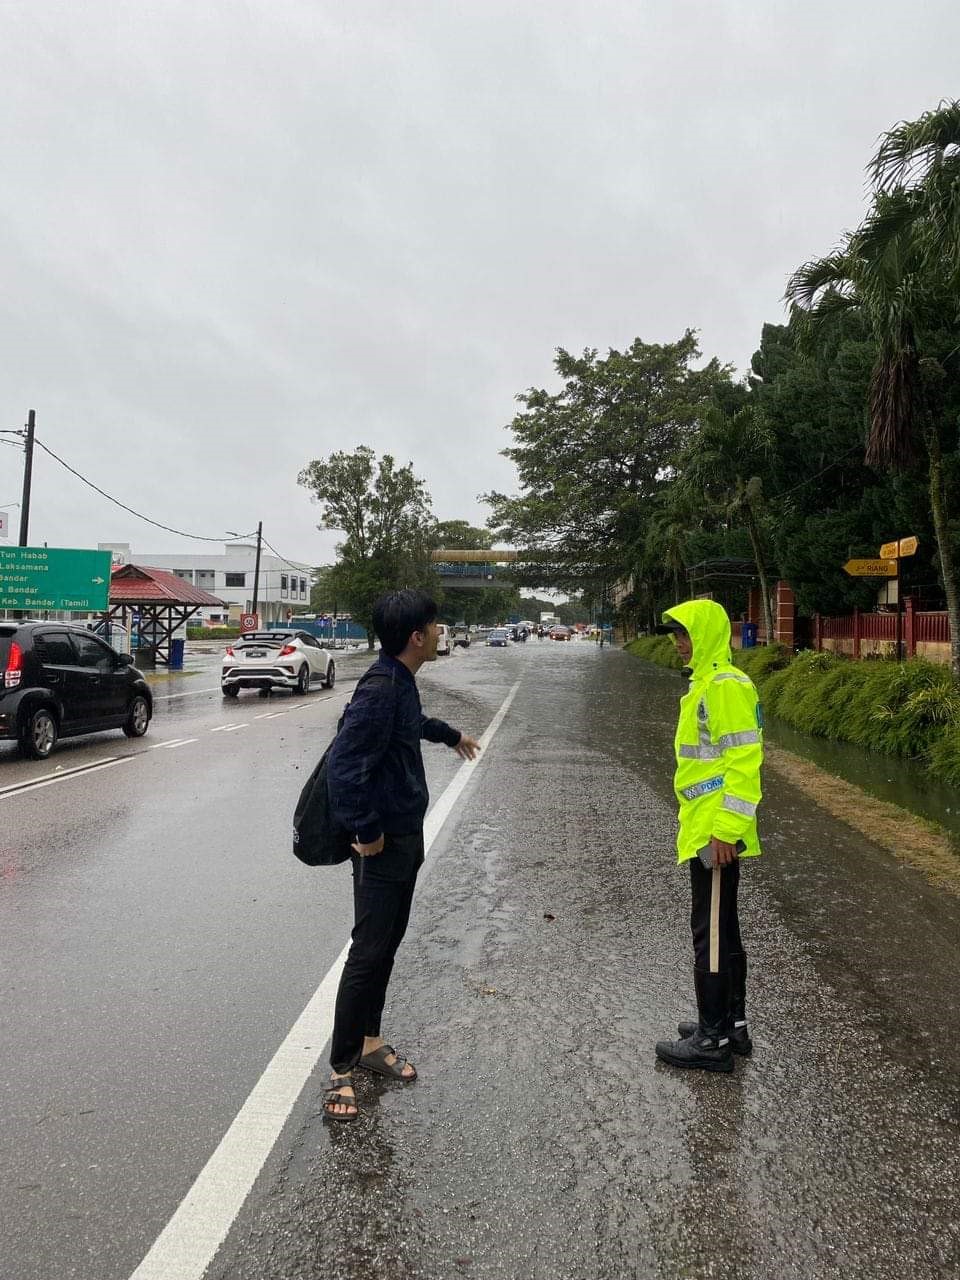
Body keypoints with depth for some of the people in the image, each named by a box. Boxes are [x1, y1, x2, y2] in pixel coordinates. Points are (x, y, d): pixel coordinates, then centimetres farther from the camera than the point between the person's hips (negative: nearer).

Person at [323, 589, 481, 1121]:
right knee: (369, 952, -2)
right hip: (383, 843, -10)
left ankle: (370, 1043, 33)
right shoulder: (380, 688, -25)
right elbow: (344, 766, -29)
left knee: (388, 943, 18)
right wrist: (366, 832, -21)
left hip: (407, 837, 10)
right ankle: (341, 1070, 12)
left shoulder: (402, 681, 6)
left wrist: (450, 734, 46)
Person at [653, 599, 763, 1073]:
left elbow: (743, 762, -22)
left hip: (715, 835, -10)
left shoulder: (726, 685, -17)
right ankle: (731, 1025, 31)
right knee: (722, 931, 18)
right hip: (703, 830, 10)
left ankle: (713, 1040, 11)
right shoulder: (705, 682, 14)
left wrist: (725, 830, -23)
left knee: (710, 933, 0)